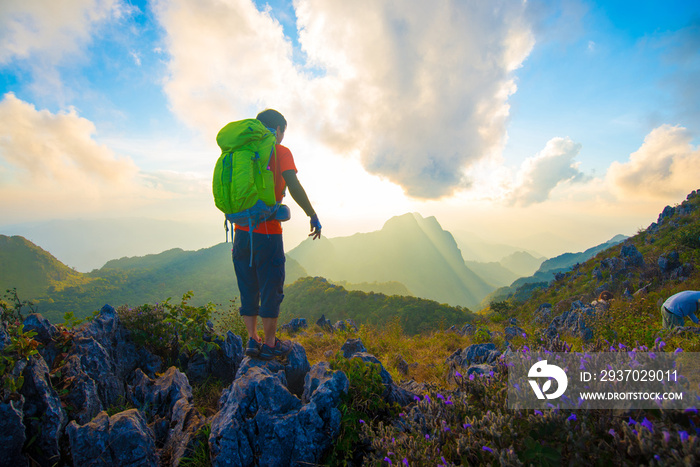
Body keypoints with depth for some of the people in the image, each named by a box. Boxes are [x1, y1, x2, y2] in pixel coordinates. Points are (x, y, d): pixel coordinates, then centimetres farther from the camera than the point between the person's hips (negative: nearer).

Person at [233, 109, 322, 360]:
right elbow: (294, 187, -15)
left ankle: (253, 340, 20)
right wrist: (313, 216, -7)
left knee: (248, 289, 13)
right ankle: (270, 344, 14)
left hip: (241, 231, 6)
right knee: (271, 289, 5)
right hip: (267, 232, -6)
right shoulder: (280, 152, -2)